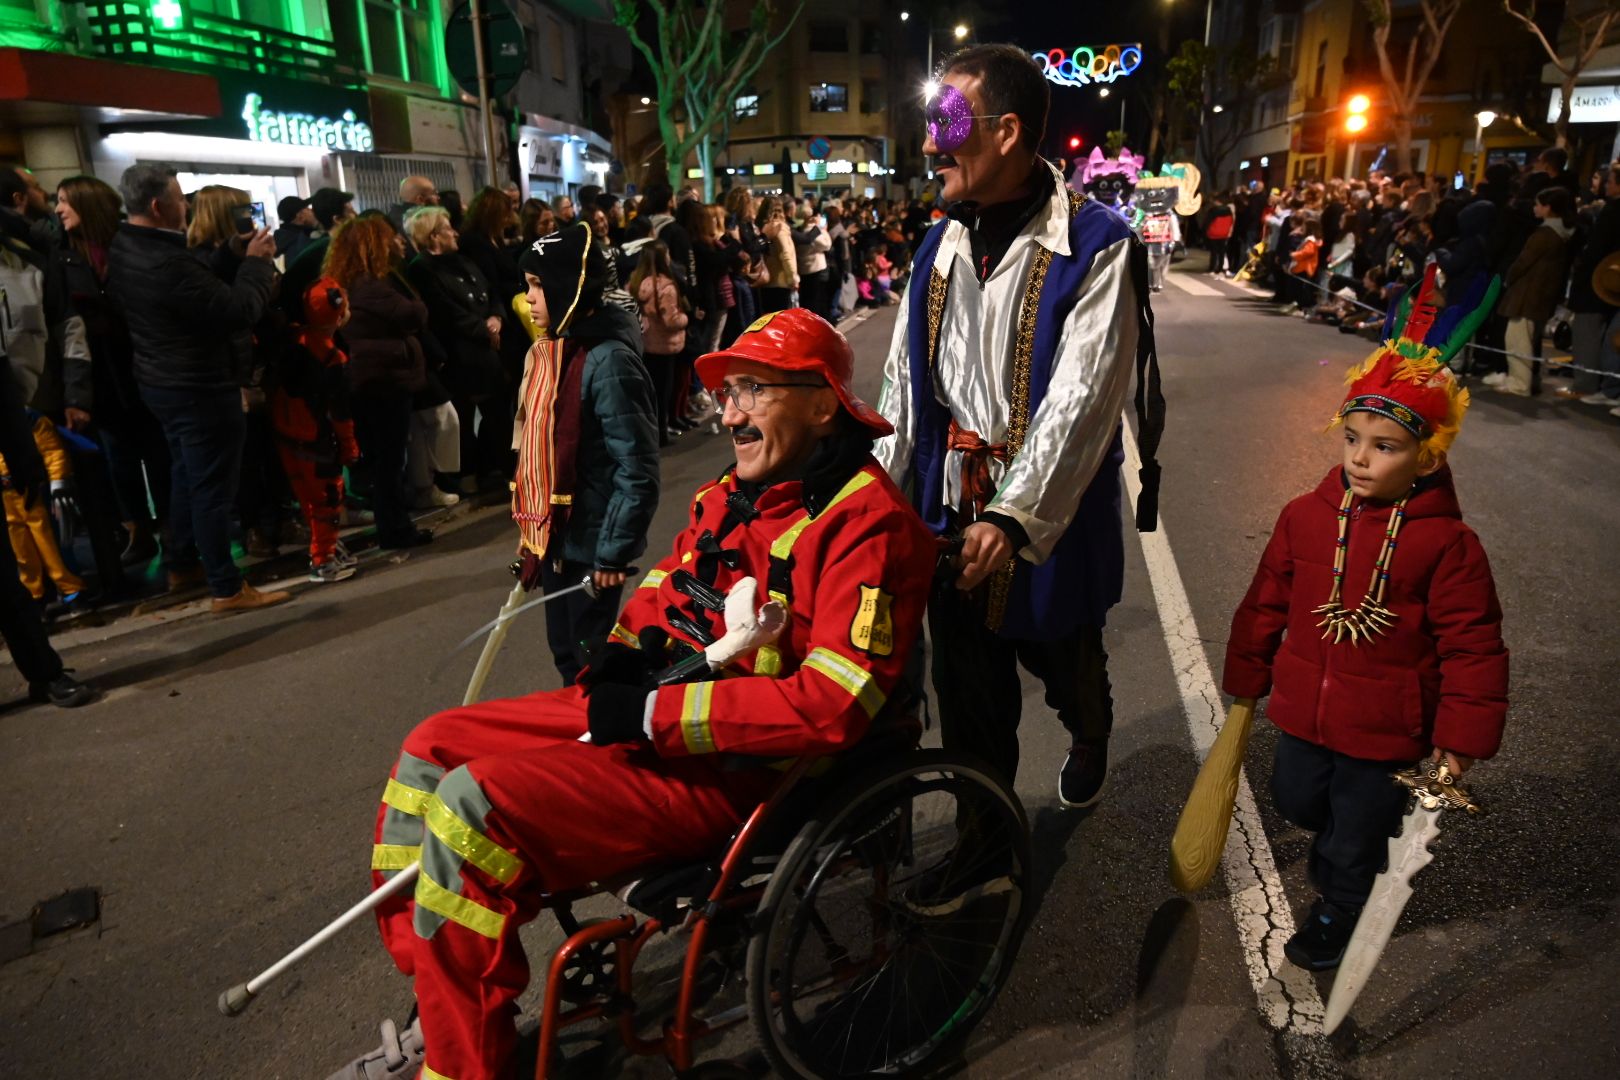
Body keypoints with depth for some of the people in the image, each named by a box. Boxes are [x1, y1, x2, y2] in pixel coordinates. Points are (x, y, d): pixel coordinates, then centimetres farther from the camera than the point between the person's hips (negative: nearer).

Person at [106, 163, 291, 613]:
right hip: (200, 388, -10)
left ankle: (181, 564, 35)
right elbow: (239, 310, -25)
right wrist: (257, 261, -12)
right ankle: (227, 588, 5)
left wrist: (232, 255, 3)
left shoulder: (122, 250, 4)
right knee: (213, 487, -3)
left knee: (186, 476, 23)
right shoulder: (167, 263, -28)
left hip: (163, 383, 10)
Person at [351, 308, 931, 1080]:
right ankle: (438, 1014, 18)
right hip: (649, 709, 10)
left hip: (730, 766, -9)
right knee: (432, 751, 9)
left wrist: (653, 715, -22)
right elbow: (665, 584, 23)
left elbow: (830, 704, -26)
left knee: (473, 806, -22)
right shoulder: (732, 494, 9)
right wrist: (625, 651, 1)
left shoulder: (867, 522, -17)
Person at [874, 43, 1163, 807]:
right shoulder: (942, 243, 6)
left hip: (1051, 514, -4)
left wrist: (1012, 517, -30)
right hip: (951, 512, 4)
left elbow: (1080, 399, -21)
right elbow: (904, 379, 6)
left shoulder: (1095, 248, -12)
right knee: (965, 685, 13)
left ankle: (1089, 741, 55)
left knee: (1062, 659, 19)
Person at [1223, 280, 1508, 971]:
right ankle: (1340, 834, 59)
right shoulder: (1306, 516, -9)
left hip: (1387, 730, -4)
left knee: (1355, 839, 16)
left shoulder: (1448, 544, -19)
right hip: (1305, 708, 4)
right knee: (1296, 801, 25)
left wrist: (1462, 735, -11)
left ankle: (1336, 913, 44)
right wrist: (1246, 680, 10)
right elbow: (1266, 604, 2)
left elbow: (1473, 646, -12)